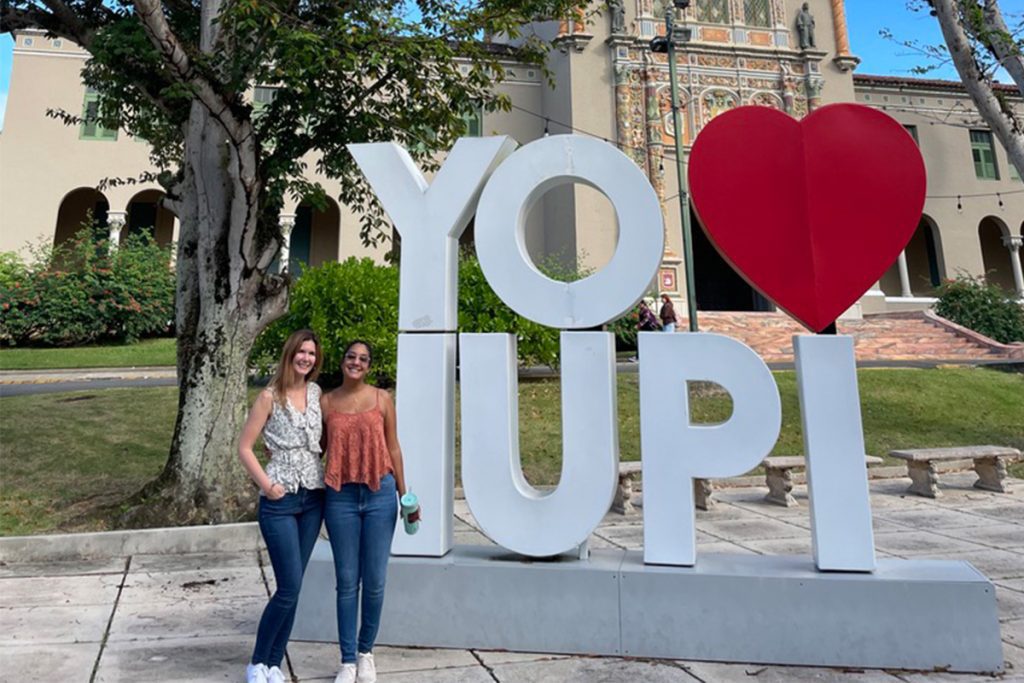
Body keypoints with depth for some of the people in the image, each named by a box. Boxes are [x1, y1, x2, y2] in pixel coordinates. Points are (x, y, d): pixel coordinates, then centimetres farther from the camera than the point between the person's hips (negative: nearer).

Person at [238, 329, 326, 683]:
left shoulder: (317, 393, 7)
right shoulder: (270, 396, -7)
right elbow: (244, 447, -5)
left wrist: (329, 476, 4)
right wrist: (266, 485, -11)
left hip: (313, 497, 5)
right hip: (281, 500, -5)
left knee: (292, 587, 11)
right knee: (289, 587, -4)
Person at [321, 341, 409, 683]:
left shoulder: (382, 399, 3)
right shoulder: (326, 402, 4)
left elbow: (393, 447, 6)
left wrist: (403, 492, 6)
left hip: (379, 494, 0)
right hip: (341, 496, 0)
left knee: (374, 580, 6)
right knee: (347, 581, 7)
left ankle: (366, 651, 28)